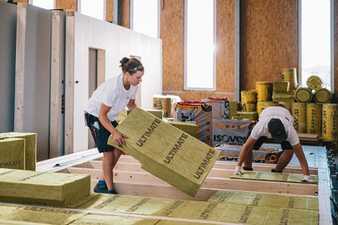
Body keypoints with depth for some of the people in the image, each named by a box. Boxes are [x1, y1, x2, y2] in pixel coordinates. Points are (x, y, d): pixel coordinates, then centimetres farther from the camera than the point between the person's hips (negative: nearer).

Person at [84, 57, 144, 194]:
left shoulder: (133, 85, -13)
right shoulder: (113, 87, -36)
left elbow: (131, 105, 8)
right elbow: (102, 115, -30)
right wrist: (114, 132, -40)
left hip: (110, 117, 8)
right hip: (95, 116, -8)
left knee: (119, 148, 5)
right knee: (108, 152, -11)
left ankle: (102, 184, 19)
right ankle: (110, 189, 0)